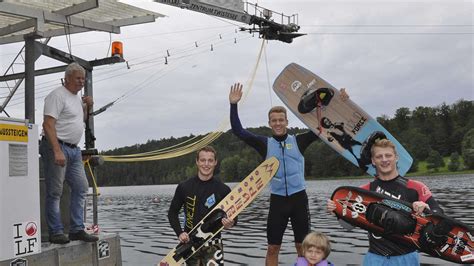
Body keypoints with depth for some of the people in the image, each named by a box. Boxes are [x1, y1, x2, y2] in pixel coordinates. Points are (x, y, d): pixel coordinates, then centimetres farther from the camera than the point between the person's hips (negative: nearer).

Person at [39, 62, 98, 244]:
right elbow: (48, 125, -18)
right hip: (57, 147, -9)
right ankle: (56, 233, 2)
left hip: (74, 149, 9)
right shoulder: (58, 95, -9)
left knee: (81, 187, 7)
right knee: (55, 192, -4)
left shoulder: (77, 98, 18)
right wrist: (57, 151, -26)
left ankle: (77, 230, 13)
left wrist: (87, 107, 13)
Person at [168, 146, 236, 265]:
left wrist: (230, 223, -16)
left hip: (213, 244, -1)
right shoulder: (184, 187, -1)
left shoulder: (223, 189, -3)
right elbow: (172, 213, 9)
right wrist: (180, 232, -5)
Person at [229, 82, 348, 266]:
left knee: (302, 246, 9)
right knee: (272, 248, 6)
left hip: (299, 198, 0)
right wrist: (233, 105, -8)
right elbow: (238, 131, -1)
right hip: (277, 200, 0)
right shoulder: (265, 144, 3)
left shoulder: (298, 141, 3)